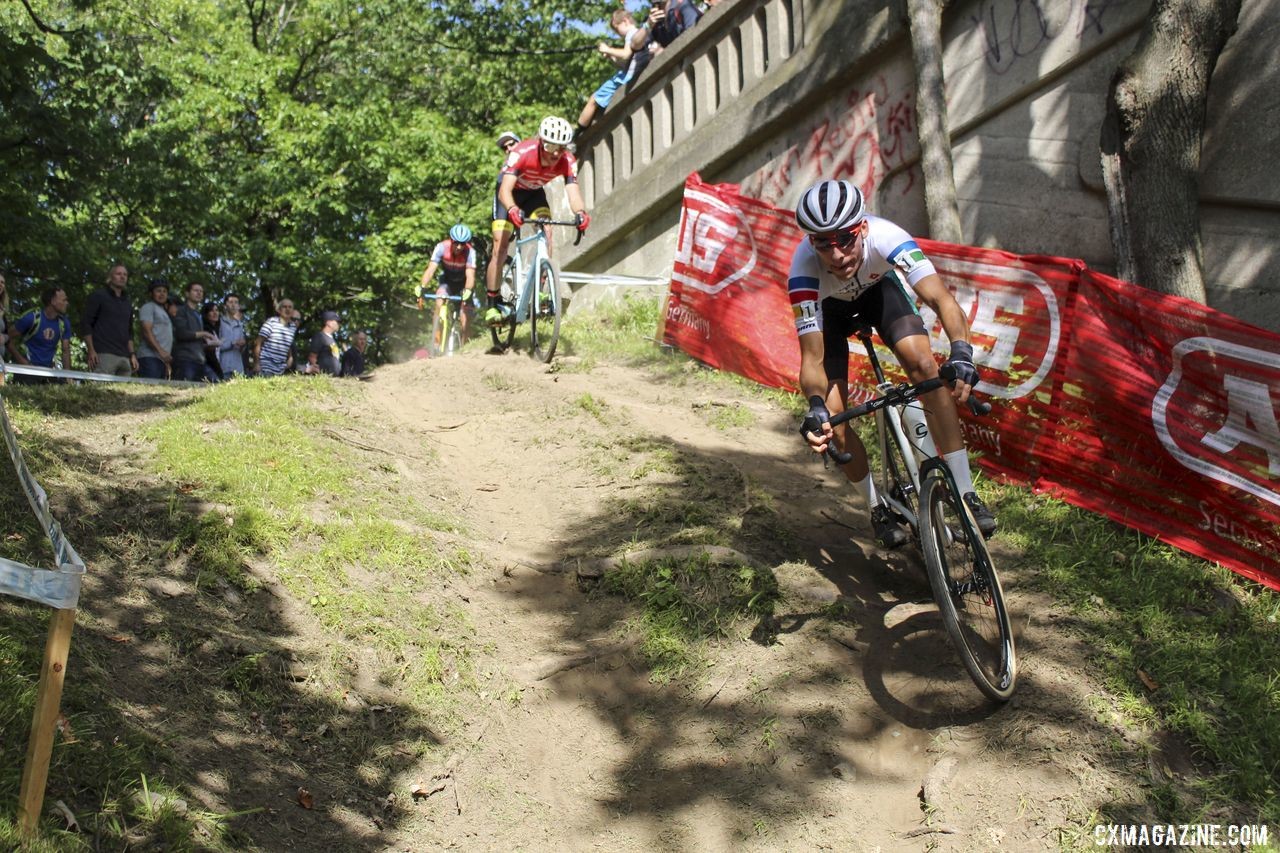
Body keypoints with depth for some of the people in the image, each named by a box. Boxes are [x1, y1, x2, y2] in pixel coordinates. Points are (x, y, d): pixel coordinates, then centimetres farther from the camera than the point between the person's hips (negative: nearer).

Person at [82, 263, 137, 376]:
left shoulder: (127, 303, 24)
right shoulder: (98, 296, 7)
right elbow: (86, 324, 0)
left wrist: (132, 354, 15)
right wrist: (91, 351, -10)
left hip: (124, 357, 6)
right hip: (104, 354, -6)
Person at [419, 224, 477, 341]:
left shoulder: (470, 252, -30)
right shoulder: (442, 247, -28)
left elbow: (470, 276, -39)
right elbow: (430, 270, -34)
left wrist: (467, 292, -57)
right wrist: (422, 289, -48)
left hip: (463, 283, -1)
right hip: (447, 280, 1)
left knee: (463, 310, -17)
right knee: (438, 305, -23)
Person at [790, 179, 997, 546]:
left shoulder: (884, 236, -40)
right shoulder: (804, 267, -39)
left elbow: (941, 298, -47)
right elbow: (812, 360, -39)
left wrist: (961, 351, -65)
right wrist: (816, 407, -59)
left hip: (879, 287, 0)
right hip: (829, 307, 0)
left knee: (924, 365, -26)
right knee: (832, 421, -13)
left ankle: (965, 491, -18)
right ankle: (878, 509, 12)